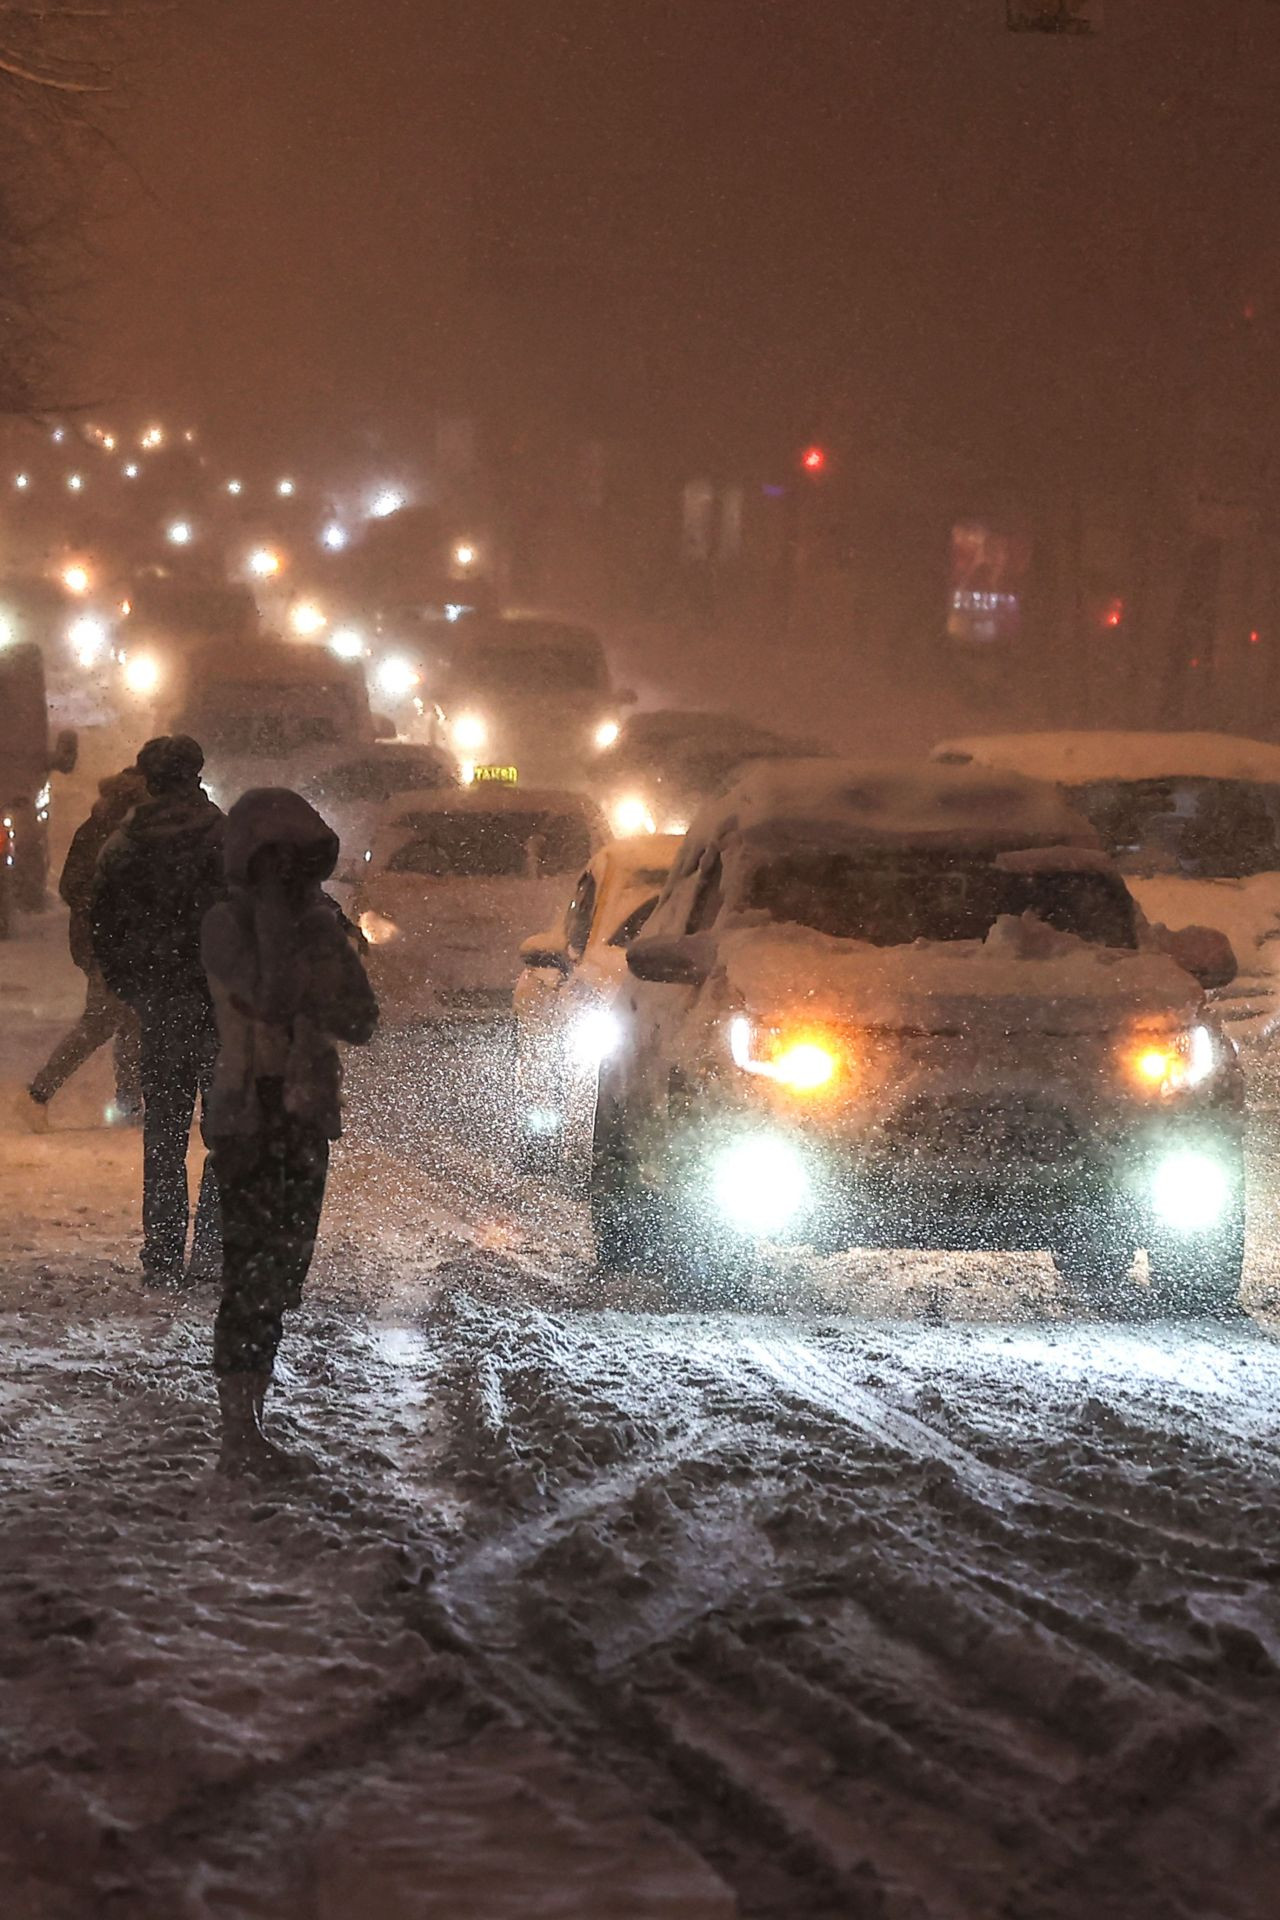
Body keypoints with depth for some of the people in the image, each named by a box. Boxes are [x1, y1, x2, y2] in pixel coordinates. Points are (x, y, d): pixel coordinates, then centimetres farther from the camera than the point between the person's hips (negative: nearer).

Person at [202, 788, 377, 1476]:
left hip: (307, 1115, 7)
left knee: (286, 1265, 10)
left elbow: (361, 1022, 4)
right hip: (249, 1114, -7)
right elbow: (271, 1001, -26)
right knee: (253, 1269, -10)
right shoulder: (227, 927, -10)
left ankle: (249, 1421, 17)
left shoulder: (319, 923, 8)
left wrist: (301, 998, -13)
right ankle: (240, 1437, -9)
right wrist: (273, 919, -20)